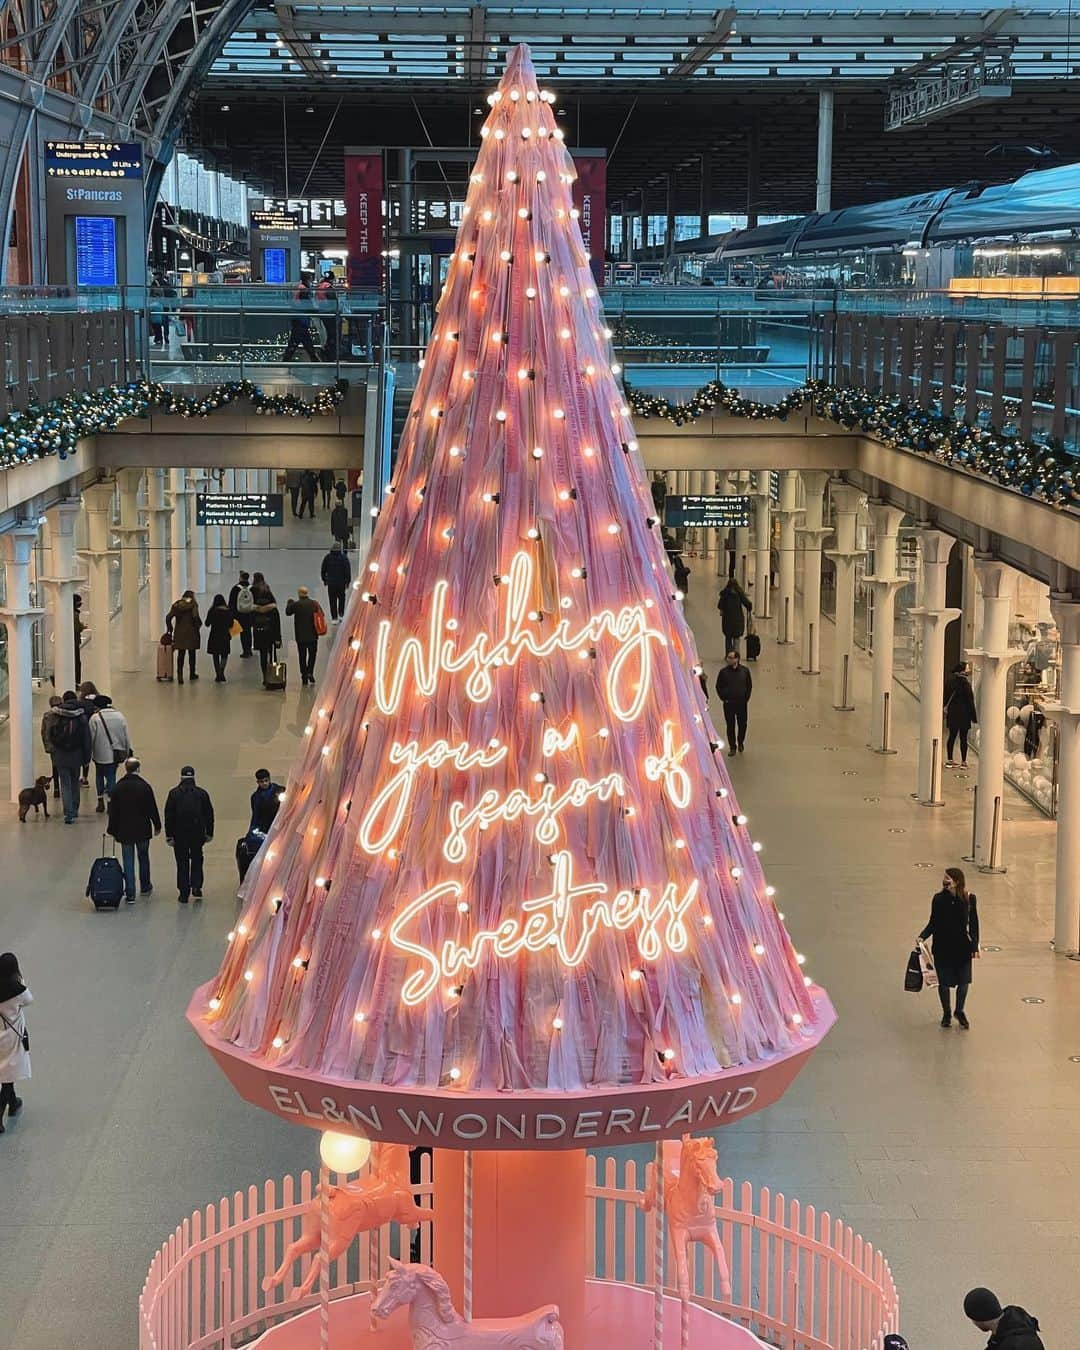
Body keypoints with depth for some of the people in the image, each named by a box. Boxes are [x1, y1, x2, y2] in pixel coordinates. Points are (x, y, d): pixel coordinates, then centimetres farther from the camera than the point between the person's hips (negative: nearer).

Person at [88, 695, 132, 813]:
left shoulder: (95, 718, -10)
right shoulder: (119, 715, 2)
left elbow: (91, 738, -8)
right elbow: (127, 735, 4)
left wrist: (88, 755, 2)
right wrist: (128, 751, 13)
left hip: (101, 754, -3)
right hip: (116, 753, 3)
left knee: (99, 775, 16)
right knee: (111, 776, 11)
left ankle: (100, 801, 15)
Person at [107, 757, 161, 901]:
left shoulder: (118, 788, -6)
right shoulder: (145, 787, -11)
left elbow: (113, 811, -2)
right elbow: (152, 808, -5)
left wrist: (113, 831, 8)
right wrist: (157, 825, 8)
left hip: (124, 830, 0)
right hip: (143, 829, 0)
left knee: (128, 861, 3)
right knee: (143, 857, 19)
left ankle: (130, 894, 0)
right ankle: (145, 887, 33)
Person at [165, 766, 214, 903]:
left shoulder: (174, 794, -4)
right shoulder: (202, 793, -1)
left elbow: (169, 816, -5)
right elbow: (209, 815, 3)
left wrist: (169, 835, -2)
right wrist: (209, 833, 11)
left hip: (179, 835, -1)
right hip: (197, 834, 1)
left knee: (182, 863, 6)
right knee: (196, 859, 19)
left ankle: (183, 893, 5)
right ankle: (196, 886, 7)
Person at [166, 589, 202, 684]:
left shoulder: (177, 605, 4)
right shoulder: (193, 605, -6)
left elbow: (168, 617, -1)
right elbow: (196, 617, -18)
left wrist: (170, 629, 7)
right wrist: (198, 625, 1)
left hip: (179, 633, 2)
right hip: (191, 633, -2)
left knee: (180, 654, 5)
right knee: (192, 654, 13)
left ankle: (180, 675, -8)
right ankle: (192, 673, 25)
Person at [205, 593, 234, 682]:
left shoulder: (212, 611, -8)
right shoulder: (228, 611, -5)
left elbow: (207, 624, -3)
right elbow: (231, 624, 1)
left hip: (214, 636, 0)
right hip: (225, 636, 1)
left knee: (216, 656, 11)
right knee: (224, 655, 11)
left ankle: (218, 676, 11)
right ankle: (221, 671, -13)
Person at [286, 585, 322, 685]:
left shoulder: (296, 604, -11)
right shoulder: (314, 603, -5)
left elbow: (287, 612, 3)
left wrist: (290, 602, 17)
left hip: (300, 635, -1)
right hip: (313, 635, 1)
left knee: (302, 655, 9)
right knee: (312, 654, 14)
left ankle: (304, 675, 9)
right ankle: (310, 672, -2)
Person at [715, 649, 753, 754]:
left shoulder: (744, 670, -3)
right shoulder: (723, 672, -5)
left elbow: (749, 685, 7)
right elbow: (718, 687, 4)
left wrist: (746, 698, 1)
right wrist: (723, 698, -3)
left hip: (742, 703, 1)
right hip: (728, 703, -1)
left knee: (742, 724, 9)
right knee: (730, 725, 4)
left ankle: (740, 742, 32)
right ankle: (732, 747, 14)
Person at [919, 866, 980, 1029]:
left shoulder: (969, 899, -8)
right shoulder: (938, 899, -7)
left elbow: (973, 923, 0)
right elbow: (933, 923, 0)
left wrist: (975, 946, 0)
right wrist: (922, 937, -15)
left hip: (962, 947, 0)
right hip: (942, 947, 0)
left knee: (964, 981, 5)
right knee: (944, 982, 7)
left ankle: (959, 1011, 30)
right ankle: (946, 1013, 29)